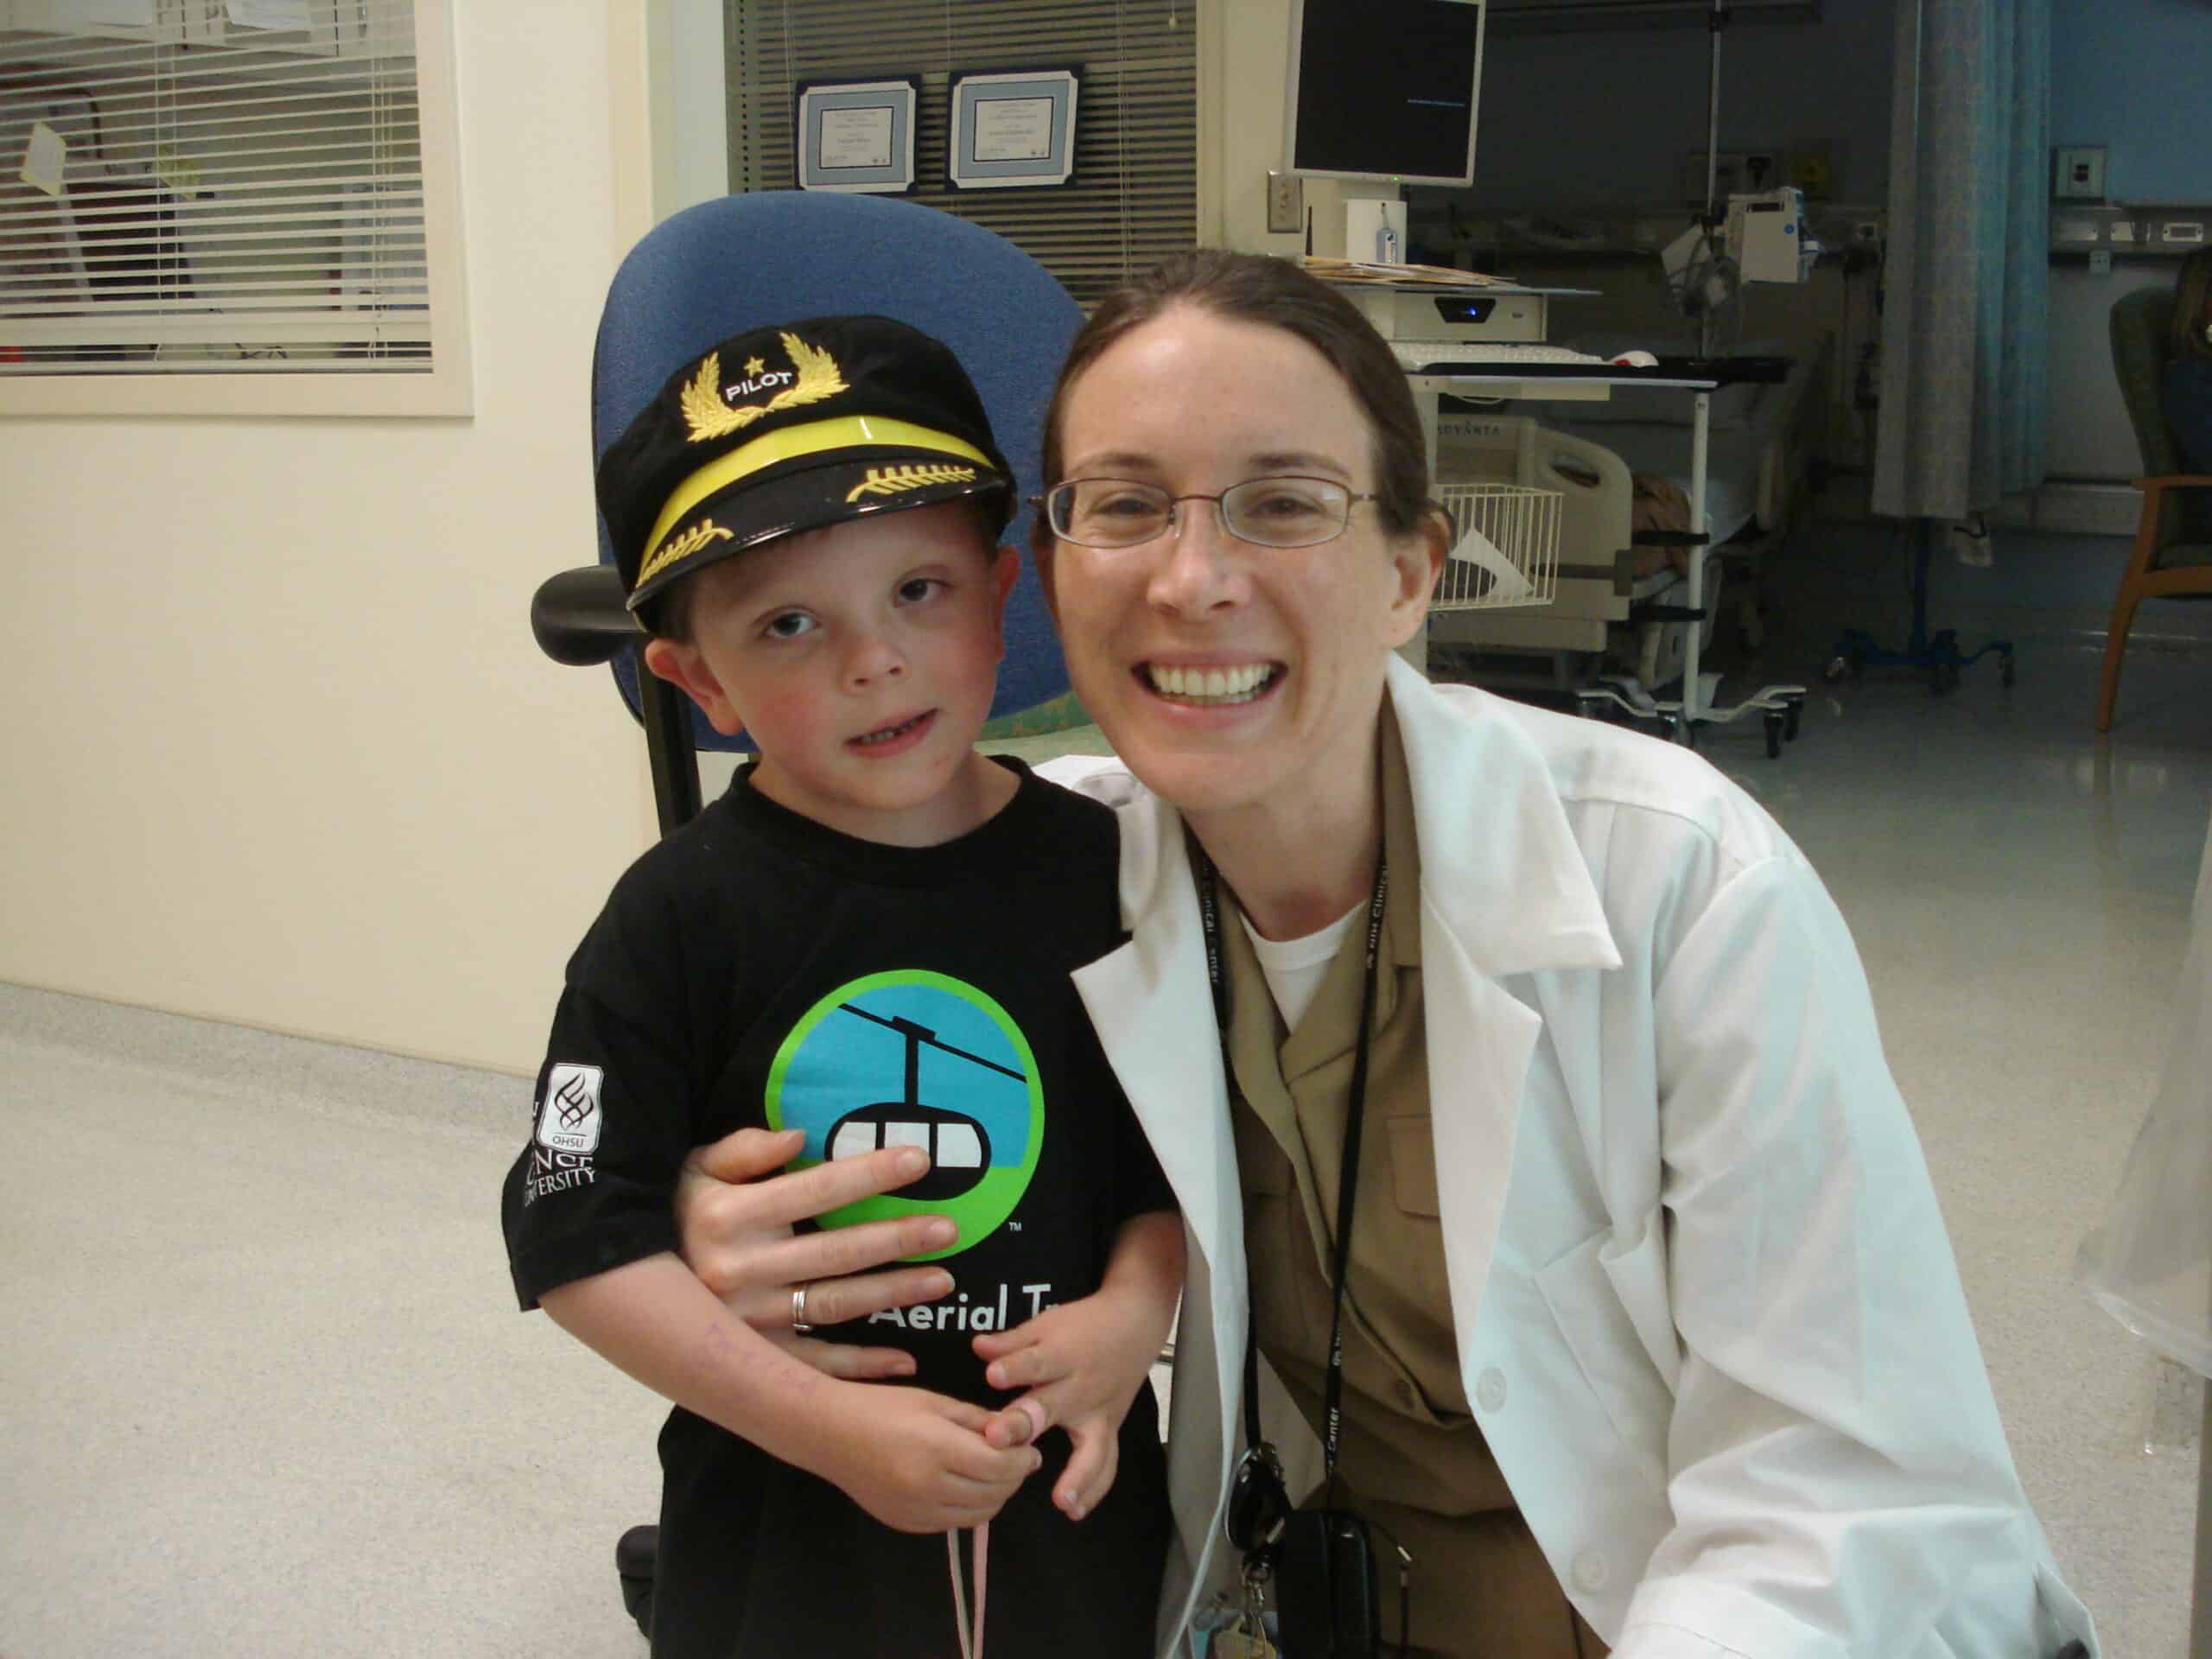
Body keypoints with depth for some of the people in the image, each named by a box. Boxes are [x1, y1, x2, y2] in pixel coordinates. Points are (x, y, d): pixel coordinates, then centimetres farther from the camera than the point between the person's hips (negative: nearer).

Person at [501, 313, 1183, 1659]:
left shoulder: (1097, 872, -7)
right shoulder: (682, 917, -13)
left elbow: (1182, 1155, 2)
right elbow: (581, 1242, -13)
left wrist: (1132, 1315, -16)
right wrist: (833, 1426, -19)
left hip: (1070, 1498, 2)